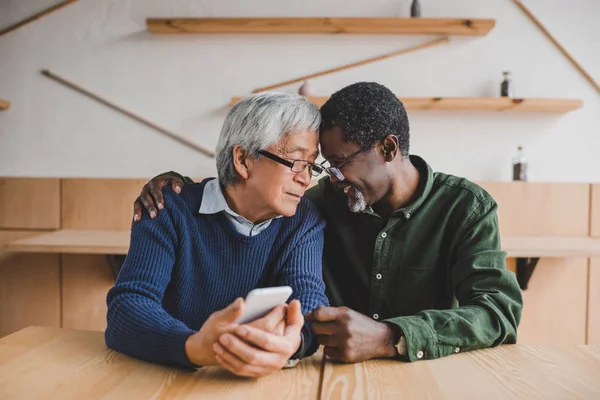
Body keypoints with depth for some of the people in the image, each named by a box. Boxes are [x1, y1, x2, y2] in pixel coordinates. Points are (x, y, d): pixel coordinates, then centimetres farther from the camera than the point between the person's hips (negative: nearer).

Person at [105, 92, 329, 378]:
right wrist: (194, 347, -38)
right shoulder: (171, 209, -9)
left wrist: (292, 340, -37)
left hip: (262, 381, 1)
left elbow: (309, 300, -14)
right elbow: (127, 306, -18)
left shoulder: (305, 221, -1)